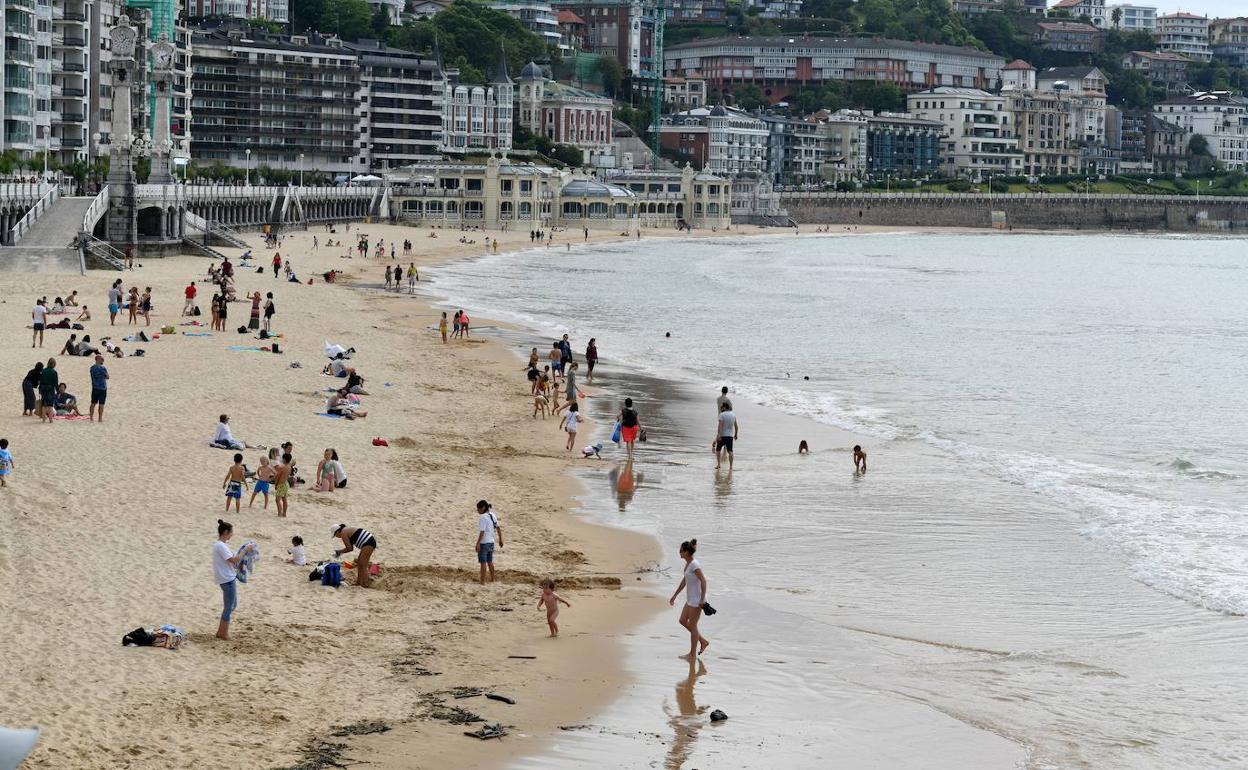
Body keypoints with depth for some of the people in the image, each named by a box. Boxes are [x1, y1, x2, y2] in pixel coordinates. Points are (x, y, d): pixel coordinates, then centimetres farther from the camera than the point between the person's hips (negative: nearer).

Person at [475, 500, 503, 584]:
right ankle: (492, 579, 26)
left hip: (483, 542, -8)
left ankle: (482, 581, 0)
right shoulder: (492, 515, 8)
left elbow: (482, 531, -22)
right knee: (490, 561, 18)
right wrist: (500, 539, 22)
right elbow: (498, 527, 14)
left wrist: (478, 543, -21)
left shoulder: (482, 517, -18)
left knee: (483, 562, -2)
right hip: (491, 542, 8)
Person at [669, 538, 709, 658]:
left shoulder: (694, 565, -20)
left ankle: (692, 654, 11)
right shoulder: (688, 563, 9)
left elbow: (703, 581, -24)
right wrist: (674, 596, 23)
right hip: (690, 599, 10)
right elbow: (684, 581, 19)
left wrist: (702, 600, -25)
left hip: (696, 600, -10)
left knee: (692, 626, 0)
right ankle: (703, 641, 23)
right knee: (683, 621, 16)